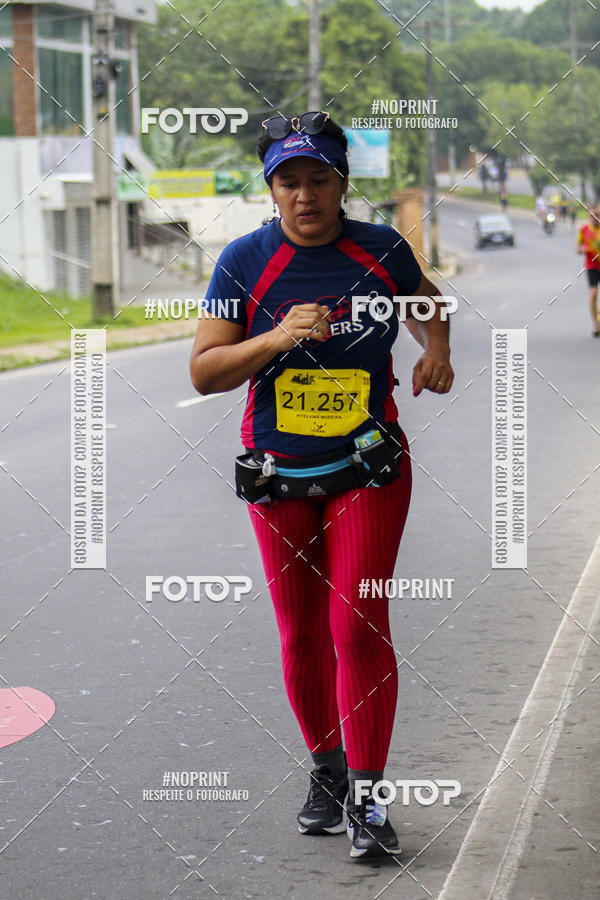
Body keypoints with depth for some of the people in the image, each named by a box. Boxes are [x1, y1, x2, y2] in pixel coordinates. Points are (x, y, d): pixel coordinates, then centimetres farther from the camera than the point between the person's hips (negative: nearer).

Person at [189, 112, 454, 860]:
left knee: (357, 624, -12)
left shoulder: (380, 250, -4)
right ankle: (325, 771, 29)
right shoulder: (246, 261, -6)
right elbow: (204, 371, -8)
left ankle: (367, 798, -7)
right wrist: (277, 338, -22)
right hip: (278, 474, 1)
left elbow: (426, 301, 19)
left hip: (368, 469, -1)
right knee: (301, 636, 9)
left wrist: (436, 350, -1)